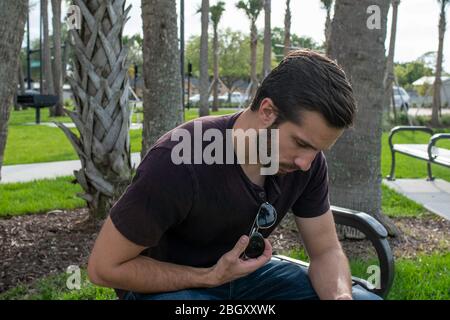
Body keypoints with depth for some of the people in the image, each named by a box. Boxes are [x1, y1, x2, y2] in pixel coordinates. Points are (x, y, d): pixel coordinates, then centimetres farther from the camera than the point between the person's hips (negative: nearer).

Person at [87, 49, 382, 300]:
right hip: (164, 284, -5)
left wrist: (340, 295, -25)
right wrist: (210, 277, -24)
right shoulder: (178, 164, -31)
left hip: (246, 273, 5)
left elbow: (326, 250, -3)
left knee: (366, 297, -10)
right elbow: (104, 267, -21)